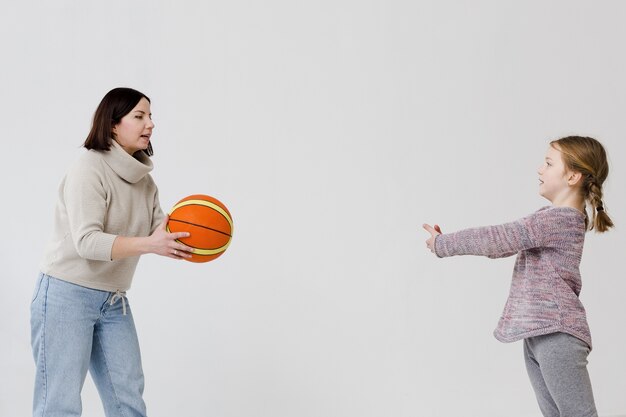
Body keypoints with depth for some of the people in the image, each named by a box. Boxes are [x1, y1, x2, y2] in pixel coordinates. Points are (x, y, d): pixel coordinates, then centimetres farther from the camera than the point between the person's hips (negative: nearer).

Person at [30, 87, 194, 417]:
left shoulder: (144, 180, 8)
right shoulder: (89, 168, -14)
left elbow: (160, 232, 2)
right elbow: (87, 241, -24)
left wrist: (184, 238, -19)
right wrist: (150, 244, -34)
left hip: (114, 303, 7)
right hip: (67, 296, -7)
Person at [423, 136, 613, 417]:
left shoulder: (557, 219, -16)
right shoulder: (562, 218, 15)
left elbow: (498, 239, -19)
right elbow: (507, 243, 17)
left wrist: (442, 243, -8)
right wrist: (448, 242, 10)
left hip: (557, 333, -10)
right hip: (538, 333, 10)